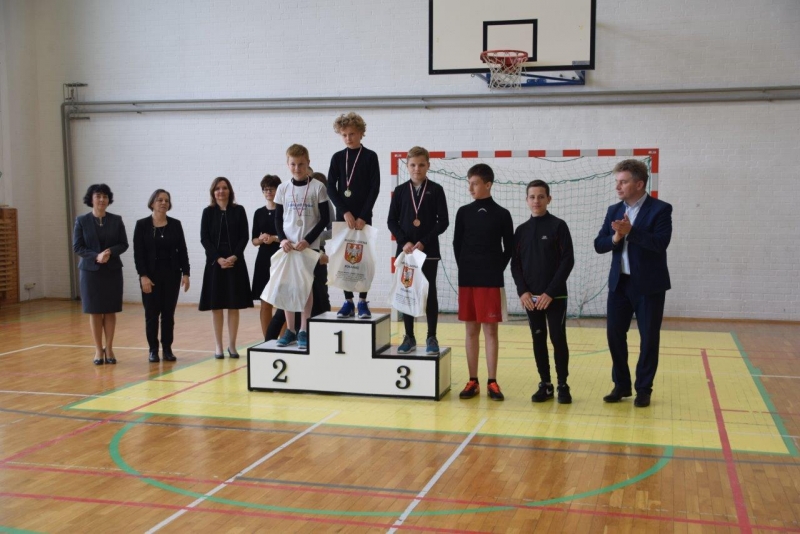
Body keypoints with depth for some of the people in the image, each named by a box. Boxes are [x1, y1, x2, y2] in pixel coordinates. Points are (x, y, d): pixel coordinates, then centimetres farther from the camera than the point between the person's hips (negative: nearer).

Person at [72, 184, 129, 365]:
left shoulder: (116, 220, 4)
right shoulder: (81, 221, 0)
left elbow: (124, 244, 2)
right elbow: (77, 247, -3)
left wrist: (110, 252, -17)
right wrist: (96, 256, -18)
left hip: (113, 270, 1)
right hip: (90, 270, -1)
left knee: (110, 311, 2)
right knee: (94, 311, 1)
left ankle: (109, 349, 12)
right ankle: (98, 350, 10)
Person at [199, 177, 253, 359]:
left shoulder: (239, 211, 4)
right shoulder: (208, 212, 4)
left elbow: (244, 237, 0)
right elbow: (204, 238, -1)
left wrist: (234, 257, -13)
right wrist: (218, 259, -13)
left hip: (235, 262, 0)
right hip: (215, 262, 0)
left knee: (234, 305, 3)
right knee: (216, 306, 2)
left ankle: (232, 345, 11)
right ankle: (218, 346, 9)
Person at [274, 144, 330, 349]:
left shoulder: (318, 187, -3)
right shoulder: (283, 188, 5)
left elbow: (325, 219, -4)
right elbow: (278, 218, 9)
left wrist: (308, 240, -12)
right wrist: (283, 239, -8)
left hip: (309, 246, -3)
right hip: (287, 245, 3)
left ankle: (303, 330, 7)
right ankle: (290, 329, 13)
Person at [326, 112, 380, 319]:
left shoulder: (370, 157, 0)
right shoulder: (337, 158, 7)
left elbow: (374, 189, -5)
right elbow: (331, 188, 1)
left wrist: (363, 216, -12)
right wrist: (345, 212, -11)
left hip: (363, 216, -2)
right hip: (342, 215, 2)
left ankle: (362, 302, 4)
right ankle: (348, 302, 8)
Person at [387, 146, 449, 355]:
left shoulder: (436, 190, -1)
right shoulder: (400, 191, 5)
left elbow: (443, 222, -4)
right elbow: (392, 221, 4)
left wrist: (424, 242, -12)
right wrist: (404, 242, -11)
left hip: (429, 251, -2)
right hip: (405, 250, 2)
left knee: (429, 293, 1)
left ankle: (431, 337, 9)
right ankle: (409, 337, 14)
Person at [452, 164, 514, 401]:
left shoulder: (502, 215, -2)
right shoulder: (464, 212, 5)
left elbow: (509, 248, 2)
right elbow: (457, 244, 10)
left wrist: (496, 270, -3)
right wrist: (465, 268, 4)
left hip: (491, 281, -2)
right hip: (467, 280, 2)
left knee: (490, 330, 1)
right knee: (471, 330, 7)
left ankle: (492, 382, 6)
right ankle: (473, 381, 12)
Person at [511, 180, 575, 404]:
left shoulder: (558, 226, -4)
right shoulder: (521, 230, 7)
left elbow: (568, 261, -8)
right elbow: (515, 263, 8)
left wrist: (551, 292, -14)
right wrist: (522, 291, -6)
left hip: (555, 296, -3)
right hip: (530, 297, 3)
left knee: (558, 339, -2)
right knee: (538, 340, 7)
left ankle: (563, 385, 9)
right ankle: (545, 384, 15)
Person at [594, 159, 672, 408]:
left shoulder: (660, 209, -8)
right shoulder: (614, 211, 9)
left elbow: (661, 243, -21)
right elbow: (599, 245, 3)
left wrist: (631, 231, -27)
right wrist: (615, 238, -17)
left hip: (648, 285, -5)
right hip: (619, 283, 5)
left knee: (649, 338, 4)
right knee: (614, 334, 6)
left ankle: (643, 389, 16)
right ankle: (621, 385, 20)